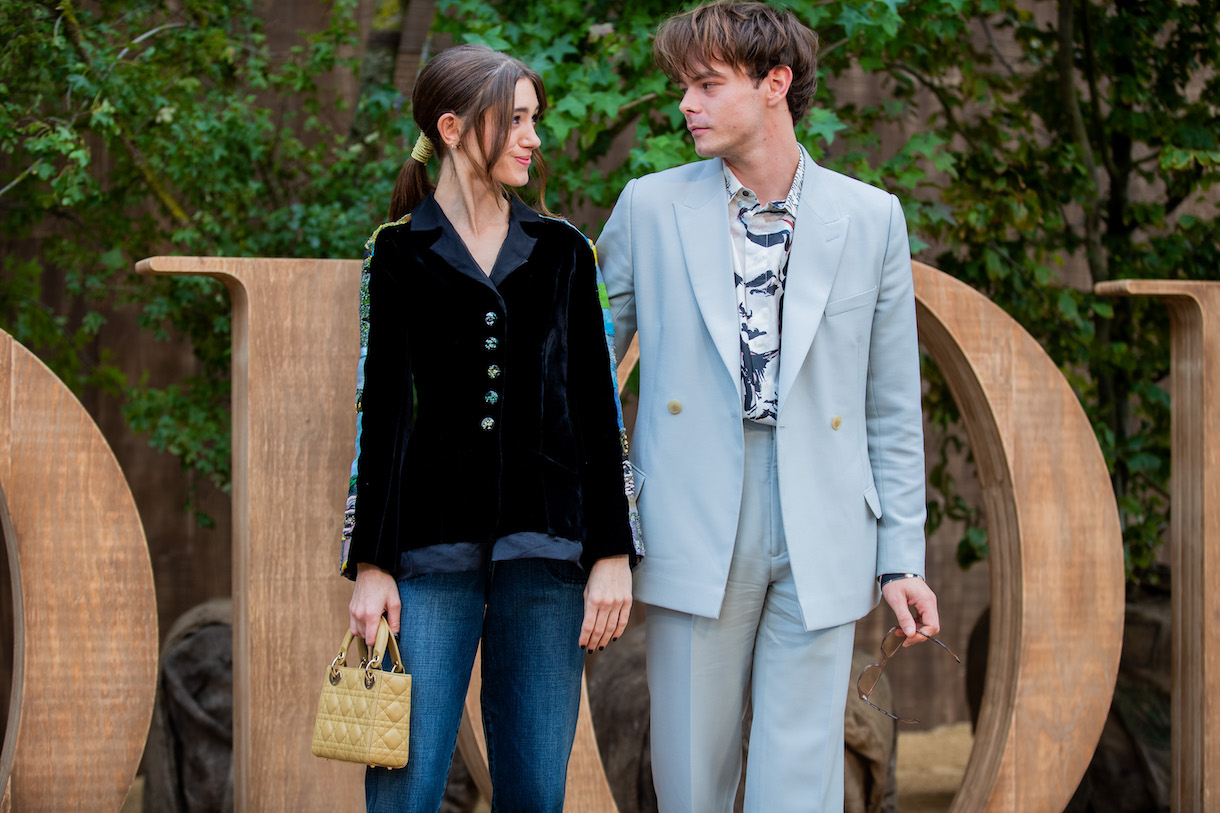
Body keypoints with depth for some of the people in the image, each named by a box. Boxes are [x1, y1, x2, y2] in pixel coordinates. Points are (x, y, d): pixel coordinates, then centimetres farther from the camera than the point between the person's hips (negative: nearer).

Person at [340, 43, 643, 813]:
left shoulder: (562, 251, 9)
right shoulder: (398, 254, 3)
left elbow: (597, 405, 7)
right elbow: (381, 411, 2)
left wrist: (614, 553, -1)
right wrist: (371, 562, -3)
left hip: (546, 546, 2)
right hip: (435, 545, -2)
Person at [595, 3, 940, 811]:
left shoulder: (870, 218, 5)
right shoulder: (650, 207, 4)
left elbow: (893, 405, 7)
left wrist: (901, 556, 4)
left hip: (821, 539, 0)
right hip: (695, 528, 0)